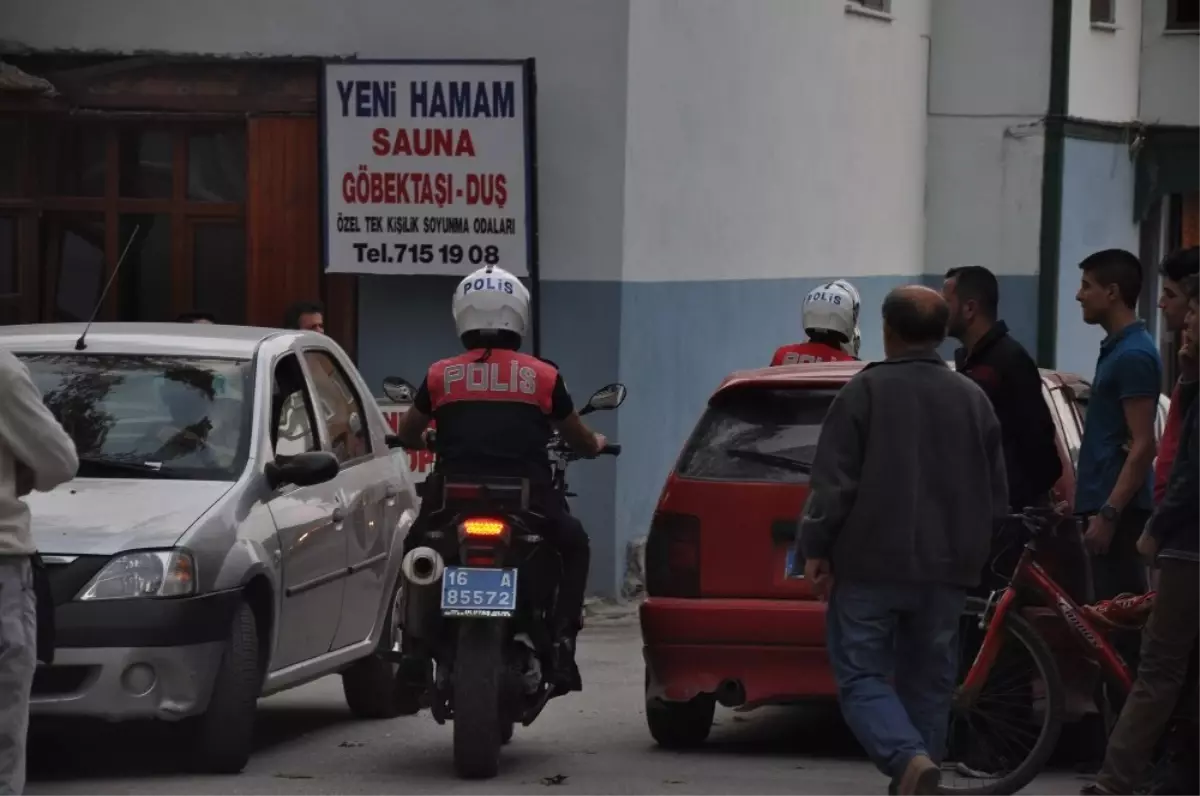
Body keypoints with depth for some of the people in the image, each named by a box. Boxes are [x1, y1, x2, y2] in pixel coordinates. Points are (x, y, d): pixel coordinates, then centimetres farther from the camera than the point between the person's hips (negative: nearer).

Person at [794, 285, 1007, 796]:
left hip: (870, 564, -4)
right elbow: (996, 495, 12)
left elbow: (832, 483, -10)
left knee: (862, 676, 0)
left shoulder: (866, 391, -7)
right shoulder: (974, 400, 8)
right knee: (928, 683, 11)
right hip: (947, 570, 4)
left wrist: (816, 549, -3)